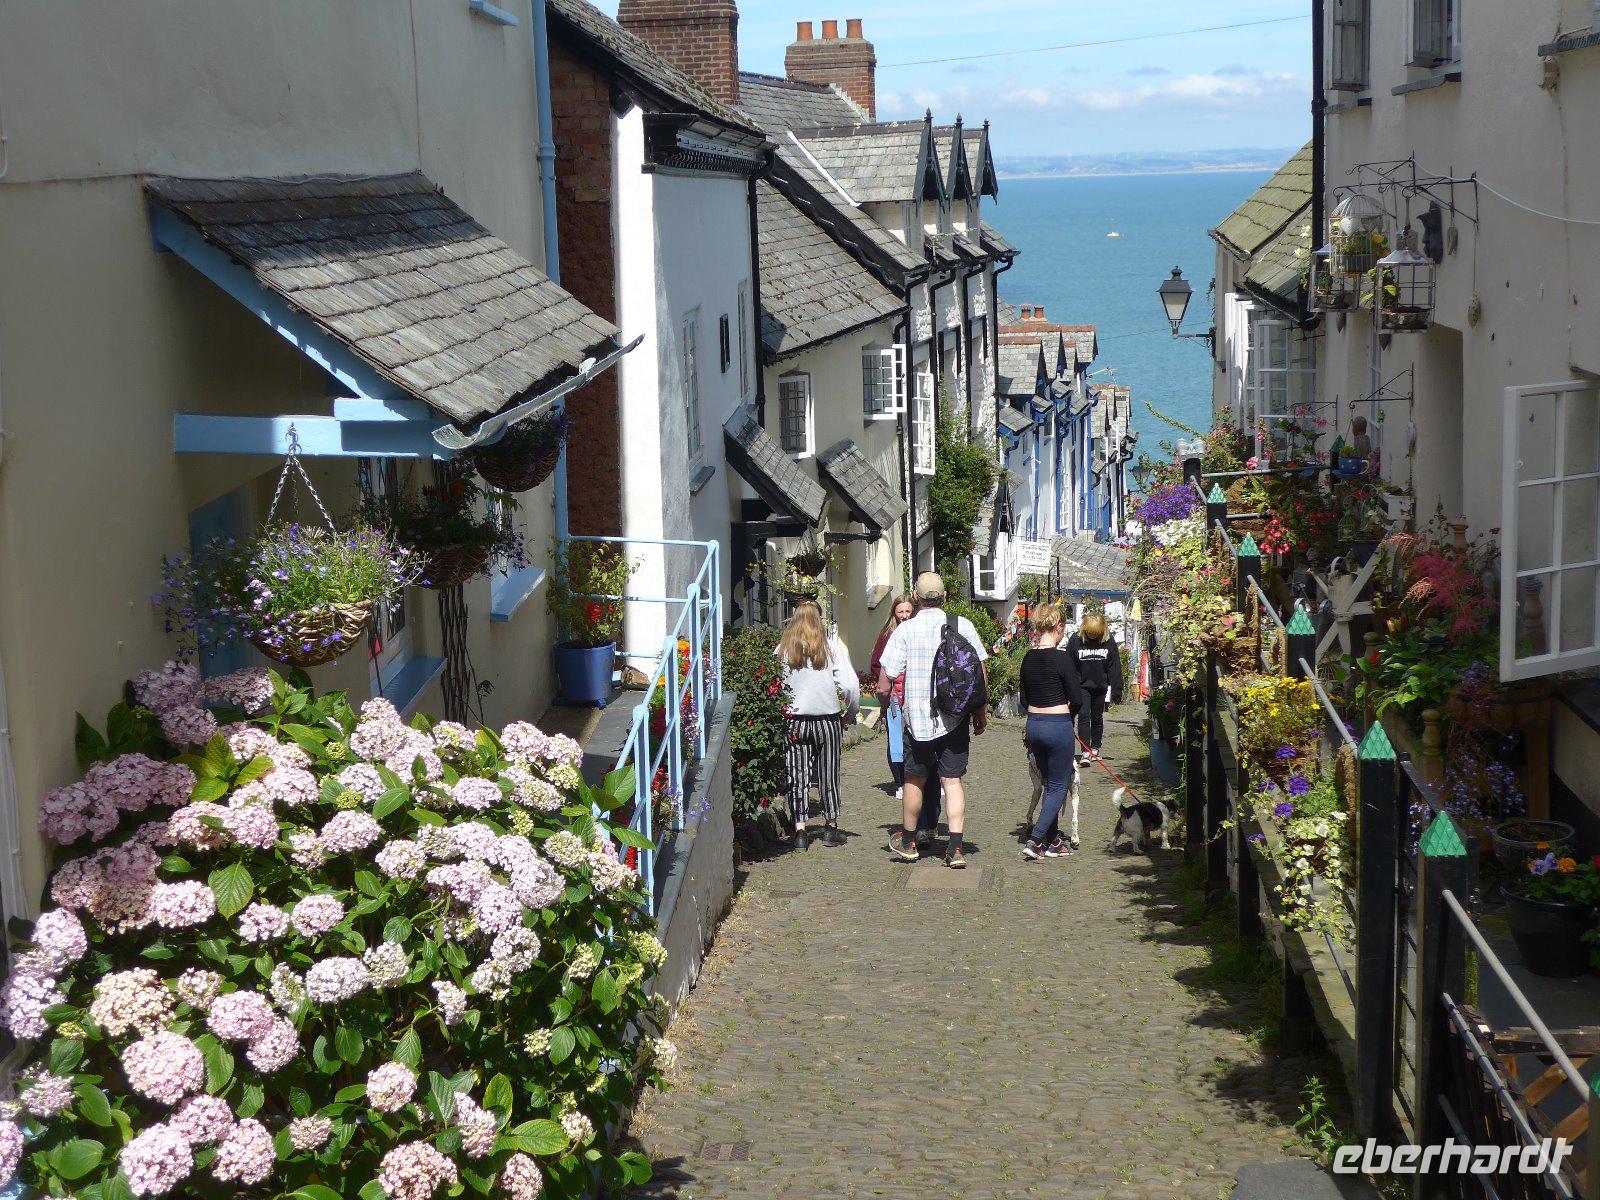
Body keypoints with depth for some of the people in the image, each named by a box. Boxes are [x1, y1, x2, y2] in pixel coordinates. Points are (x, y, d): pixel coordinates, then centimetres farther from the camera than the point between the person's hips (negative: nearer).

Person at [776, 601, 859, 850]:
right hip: (827, 719, 0)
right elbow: (850, 684, -9)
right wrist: (851, 712, 6)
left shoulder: (782, 649, -3)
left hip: (793, 721, 0)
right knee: (828, 773, 14)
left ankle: (800, 830, 1)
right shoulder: (831, 646, -4)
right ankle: (831, 827, 21)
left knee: (797, 775, 7)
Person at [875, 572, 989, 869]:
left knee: (915, 780, 13)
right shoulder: (964, 626, -2)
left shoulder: (905, 630, -9)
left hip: (919, 718, -1)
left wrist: (885, 695, 13)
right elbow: (980, 674, 2)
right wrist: (981, 713, 14)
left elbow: (884, 684, -9)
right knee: (952, 781, 5)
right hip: (955, 719, 1)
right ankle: (955, 849, -3)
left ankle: (907, 842, 30)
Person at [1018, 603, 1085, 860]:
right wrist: (1066, 716, 8)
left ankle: (1053, 841, 24)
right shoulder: (1062, 658, -15)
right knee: (1059, 787, 3)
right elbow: (1077, 699, -11)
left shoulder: (1028, 658, 4)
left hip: (1033, 724, 6)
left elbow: (1025, 699, 10)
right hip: (1058, 726, -6)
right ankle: (1035, 841, -7)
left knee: (1049, 785, 19)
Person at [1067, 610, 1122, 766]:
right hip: (1082, 685, -2)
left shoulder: (1109, 641, -6)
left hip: (1100, 686, 2)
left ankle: (1095, 748, 28)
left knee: (1097, 717, 13)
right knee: (1084, 716, -10)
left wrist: (1116, 691, -3)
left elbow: (1115, 667, -2)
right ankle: (1085, 752, -12)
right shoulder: (1076, 640, -10)